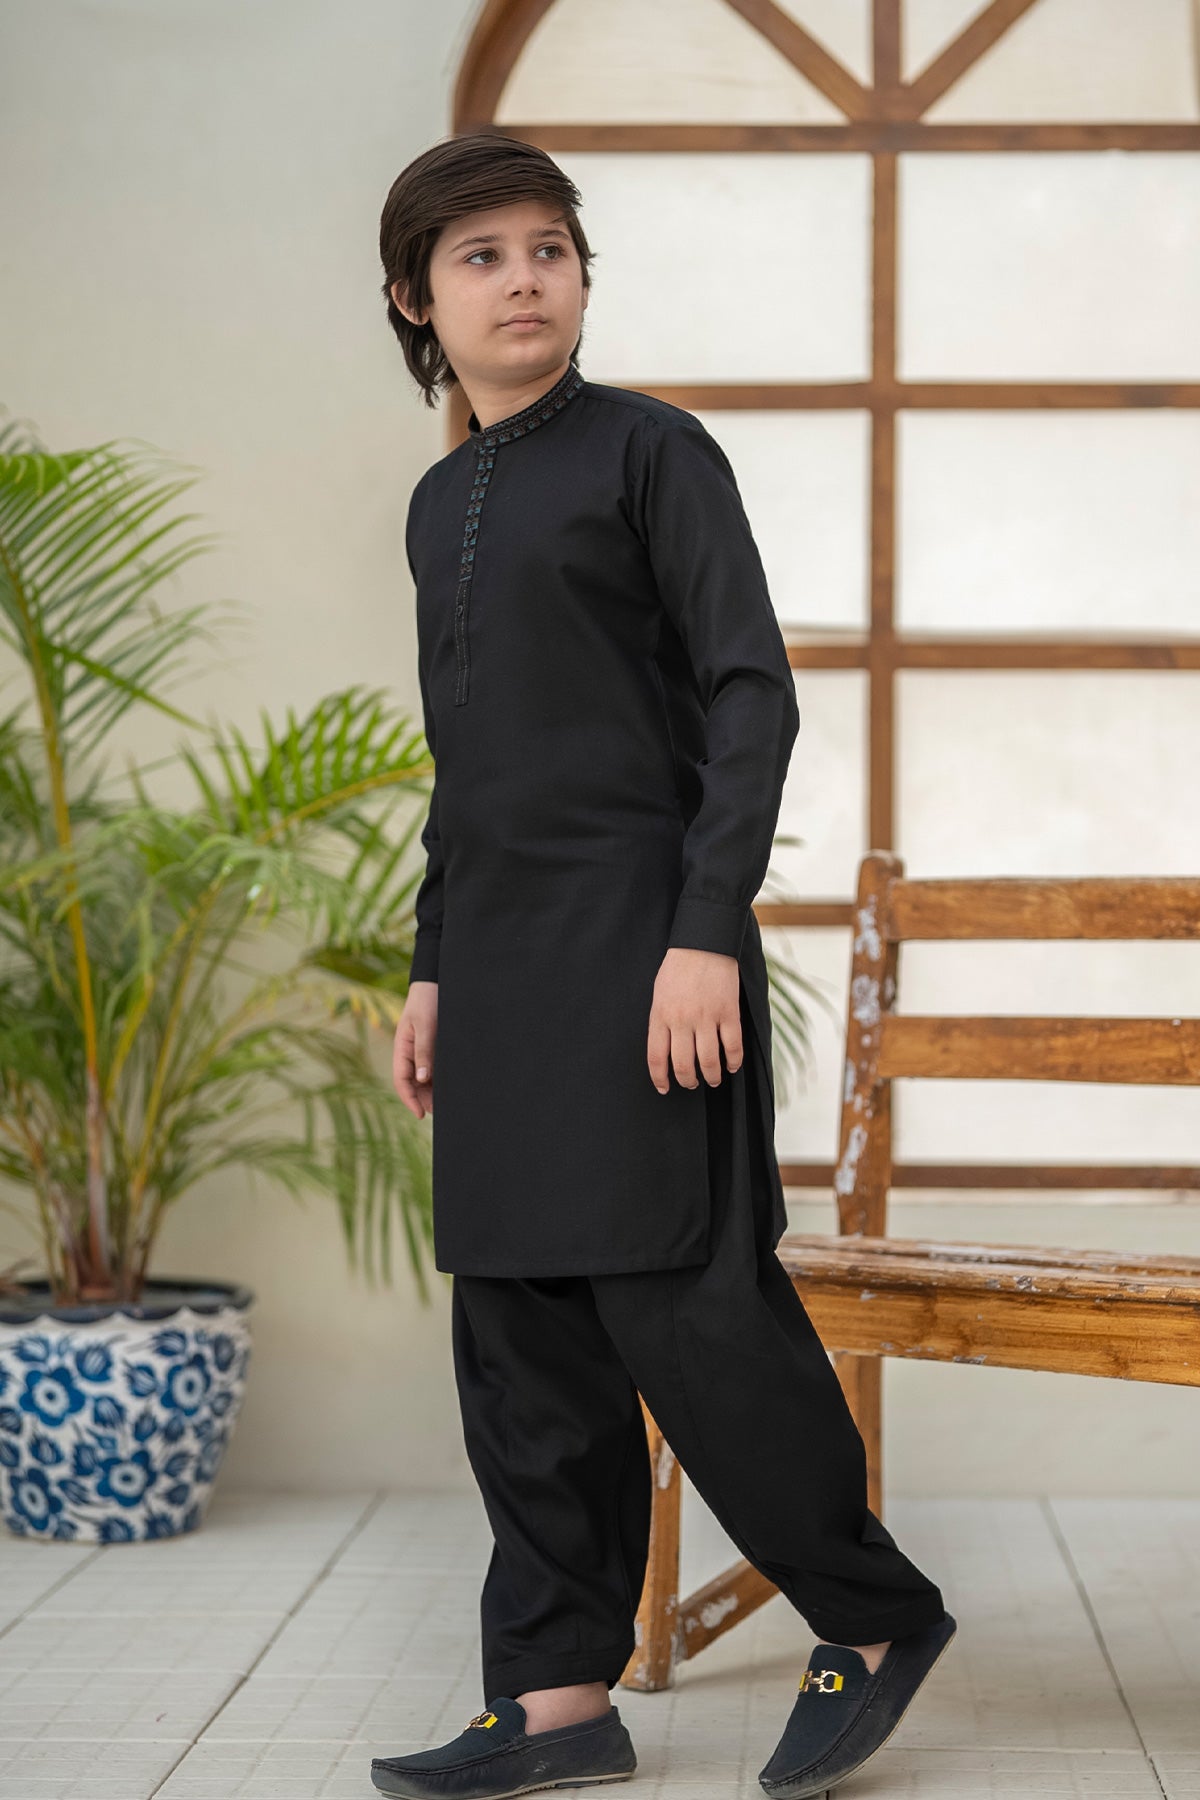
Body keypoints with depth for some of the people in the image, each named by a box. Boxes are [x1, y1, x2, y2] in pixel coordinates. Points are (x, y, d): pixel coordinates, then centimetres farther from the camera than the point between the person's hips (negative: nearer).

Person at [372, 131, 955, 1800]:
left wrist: (709, 929, -17)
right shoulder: (440, 503, 17)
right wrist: (433, 967, 19)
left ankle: (873, 1616, 8)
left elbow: (752, 692, -8)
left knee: (679, 1301, -9)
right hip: (502, 957, 7)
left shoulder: (651, 448, -2)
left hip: (641, 936, -7)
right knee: (519, 1331, 5)